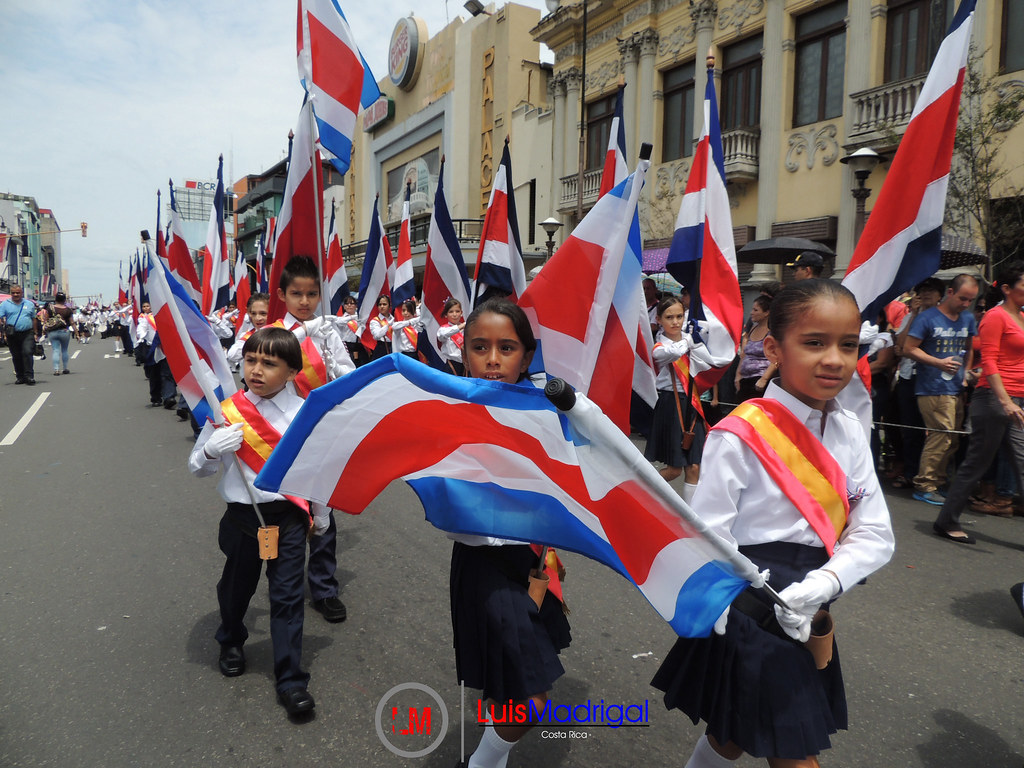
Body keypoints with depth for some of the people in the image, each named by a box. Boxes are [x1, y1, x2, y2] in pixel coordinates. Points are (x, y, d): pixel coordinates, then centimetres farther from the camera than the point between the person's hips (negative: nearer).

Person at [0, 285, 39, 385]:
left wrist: (34, 333, 15)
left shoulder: (30, 304, 11)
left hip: (27, 333, -1)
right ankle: (20, 377, 17)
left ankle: (29, 376, -12)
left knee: (27, 353, -14)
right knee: (16, 357, 7)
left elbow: (33, 319, 16)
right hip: (12, 335, 1)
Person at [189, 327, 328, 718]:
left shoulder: (304, 414, -7)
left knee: (287, 597, 3)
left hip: (288, 518, -1)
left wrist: (321, 516, 9)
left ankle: (290, 679, 17)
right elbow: (196, 468, 3)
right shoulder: (226, 411, -5)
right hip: (242, 515, 2)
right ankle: (231, 641, 52)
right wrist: (211, 450, -20)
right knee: (236, 586, 21)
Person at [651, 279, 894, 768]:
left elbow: (874, 534, -1)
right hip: (747, 619, -6)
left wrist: (820, 586, -17)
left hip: (809, 619, 6)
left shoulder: (849, 432, 0)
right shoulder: (742, 437, -20)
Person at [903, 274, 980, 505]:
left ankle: (937, 480, 22)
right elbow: (909, 349, -10)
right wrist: (939, 363, -17)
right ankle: (924, 486, -3)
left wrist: (967, 371, 13)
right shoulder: (928, 318, -7)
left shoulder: (968, 319, 14)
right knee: (942, 435, -12)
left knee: (950, 439, 10)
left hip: (956, 389, 7)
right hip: (933, 389, -7)